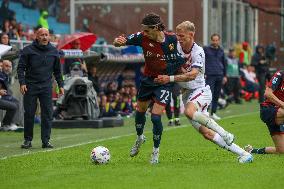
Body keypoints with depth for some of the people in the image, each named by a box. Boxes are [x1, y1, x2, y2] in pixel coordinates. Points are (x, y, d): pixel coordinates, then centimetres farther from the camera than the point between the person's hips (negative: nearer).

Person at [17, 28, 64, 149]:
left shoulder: (54, 51, 9)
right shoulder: (28, 50, -1)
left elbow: (57, 70, 17)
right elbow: (21, 67, -1)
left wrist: (60, 85, 12)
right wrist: (22, 82, -12)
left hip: (46, 87, 2)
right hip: (30, 86, -2)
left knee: (47, 114, -2)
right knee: (29, 114, 0)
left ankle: (46, 140, 1)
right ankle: (28, 140, 9)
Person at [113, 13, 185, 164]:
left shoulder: (172, 39, -19)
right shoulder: (143, 37, -15)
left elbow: (181, 60, -1)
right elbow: (119, 42, -14)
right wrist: (118, 41, -35)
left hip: (164, 82, -3)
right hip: (147, 79, 3)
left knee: (155, 117, -11)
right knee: (140, 111, 18)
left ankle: (156, 151, 10)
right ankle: (139, 138, 49)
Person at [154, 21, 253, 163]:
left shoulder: (198, 52, -15)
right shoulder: (176, 48, 0)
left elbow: (192, 75, -26)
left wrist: (170, 79, -32)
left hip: (200, 90, -6)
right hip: (186, 93, 6)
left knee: (189, 112, -37)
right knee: (206, 133, -1)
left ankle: (224, 134, -24)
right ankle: (243, 154, 6)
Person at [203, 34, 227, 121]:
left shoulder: (221, 51, 13)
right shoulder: (206, 49, 0)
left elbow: (224, 63, 21)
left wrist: (224, 76, 18)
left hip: (219, 76, 4)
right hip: (209, 76, -4)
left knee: (216, 96, 7)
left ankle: (213, 113, 14)